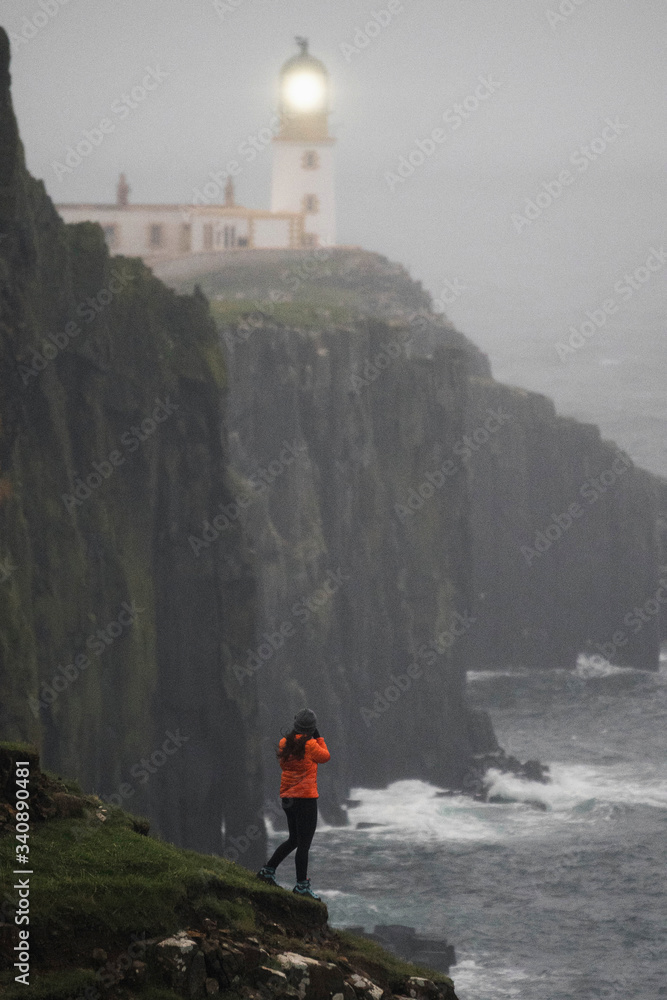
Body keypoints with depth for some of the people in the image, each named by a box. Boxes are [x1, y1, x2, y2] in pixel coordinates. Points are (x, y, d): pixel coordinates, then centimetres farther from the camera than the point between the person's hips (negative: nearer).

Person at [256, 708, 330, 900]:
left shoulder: (285, 743, 2)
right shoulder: (309, 745, -15)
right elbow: (325, 757, 2)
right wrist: (319, 737, 11)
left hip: (287, 797, 7)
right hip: (306, 797, -7)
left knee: (294, 840, 22)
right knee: (304, 844, -1)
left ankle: (268, 870, 19)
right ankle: (301, 885, 1)